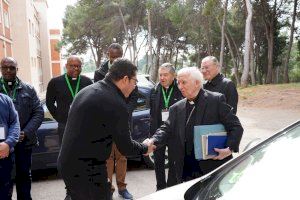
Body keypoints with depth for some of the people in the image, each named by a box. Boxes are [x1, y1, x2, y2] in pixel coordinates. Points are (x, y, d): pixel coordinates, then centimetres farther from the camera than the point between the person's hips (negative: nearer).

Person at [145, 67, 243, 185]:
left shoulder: (216, 100, -4)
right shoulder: (176, 108, 9)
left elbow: (236, 127, -4)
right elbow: (167, 129, 4)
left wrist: (230, 148, -18)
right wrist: (153, 141, -16)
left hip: (213, 167, -3)